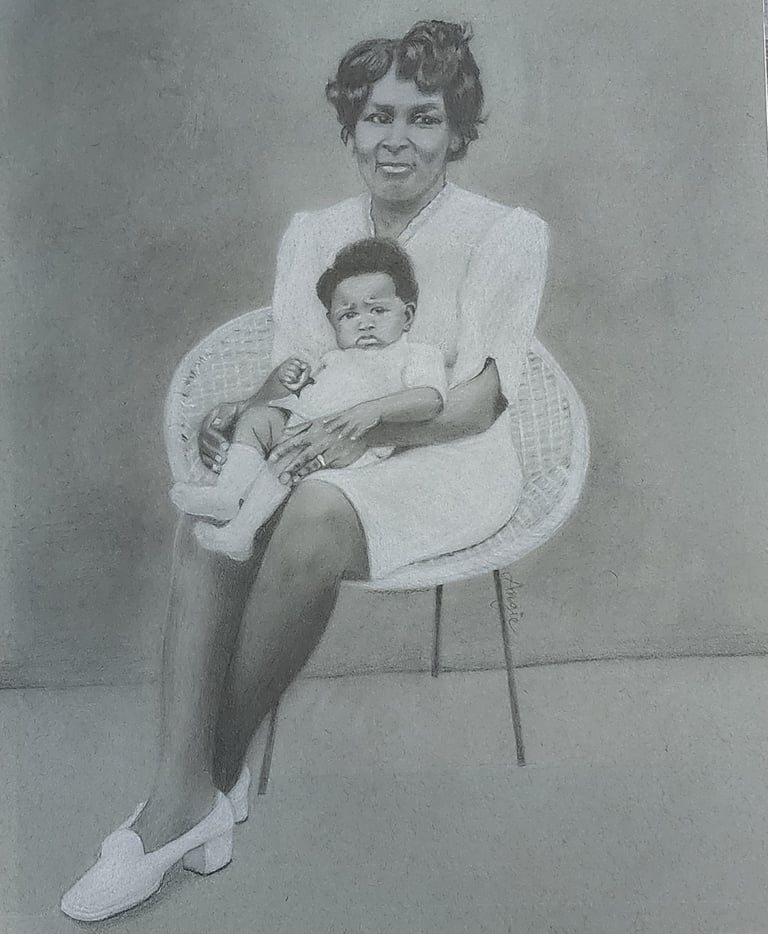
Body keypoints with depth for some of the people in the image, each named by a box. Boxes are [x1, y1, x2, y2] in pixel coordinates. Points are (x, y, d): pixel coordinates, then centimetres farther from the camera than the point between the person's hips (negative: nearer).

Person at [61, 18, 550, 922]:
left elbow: (479, 400, -9)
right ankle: (183, 795, -29)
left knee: (316, 513, -36)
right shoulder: (310, 233, 13)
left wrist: (369, 429, -26)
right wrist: (241, 413, -12)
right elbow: (291, 370, 11)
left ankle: (221, 770, -17)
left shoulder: (506, 235, -2)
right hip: (327, 454, 4)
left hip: (445, 459, -4)